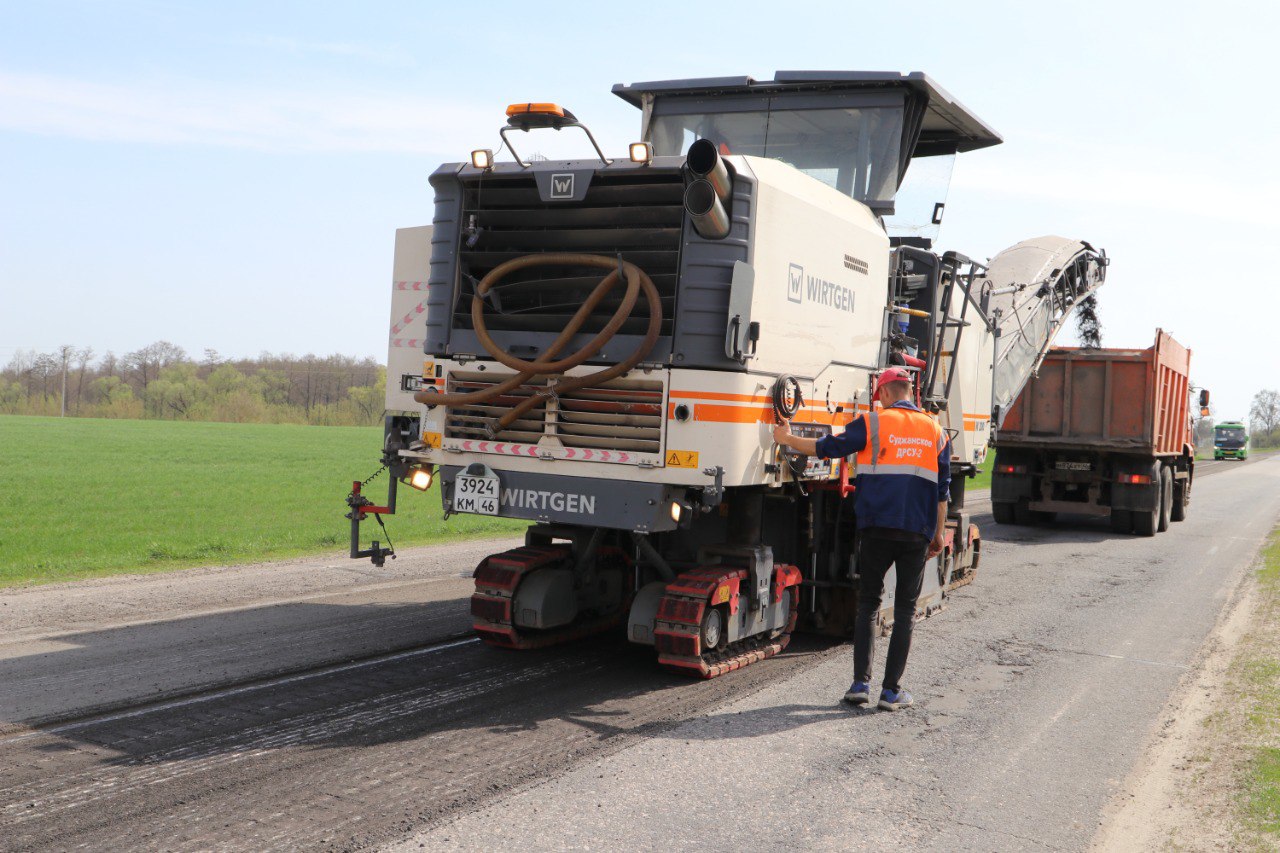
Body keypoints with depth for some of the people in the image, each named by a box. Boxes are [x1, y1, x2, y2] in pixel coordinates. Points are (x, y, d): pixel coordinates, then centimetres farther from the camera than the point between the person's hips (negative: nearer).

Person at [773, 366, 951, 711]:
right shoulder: (935, 431, 10)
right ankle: (892, 690, 8)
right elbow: (943, 490, 11)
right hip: (917, 532, 2)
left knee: (868, 604, 11)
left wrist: (788, 440, 18)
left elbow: (829, 447, 2)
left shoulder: (873, 423, -1)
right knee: (905, 610, 8)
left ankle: (860, 683, 4)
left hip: (876, 527, -2)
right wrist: (938, 535, 19)